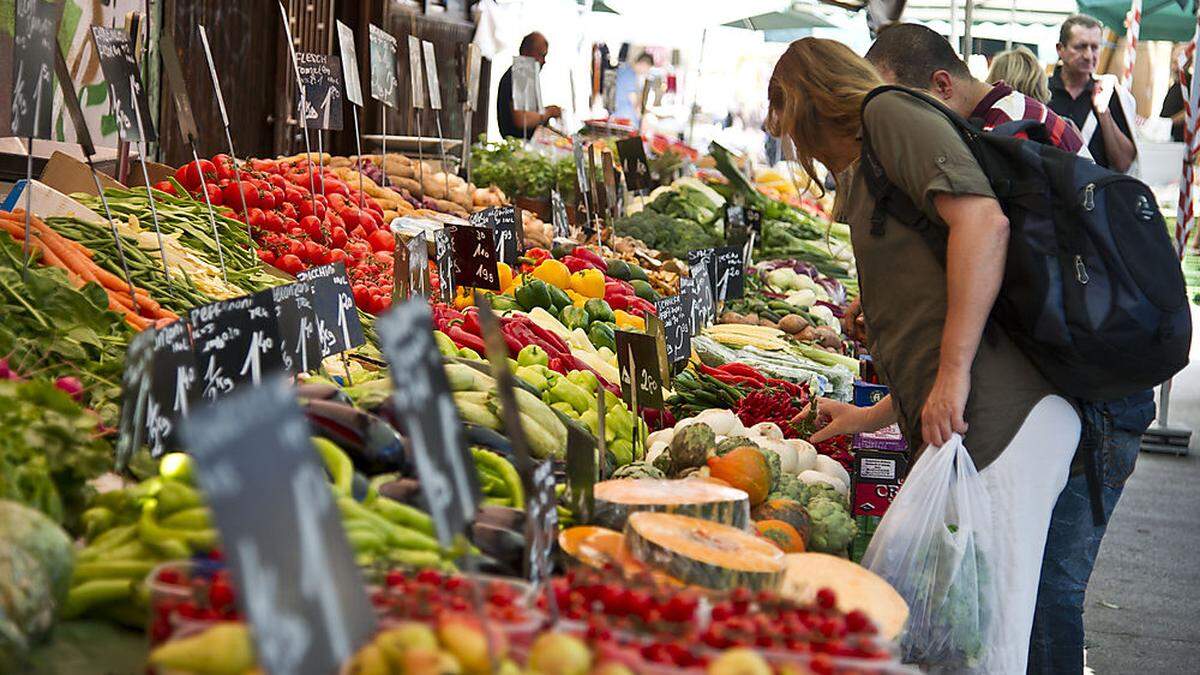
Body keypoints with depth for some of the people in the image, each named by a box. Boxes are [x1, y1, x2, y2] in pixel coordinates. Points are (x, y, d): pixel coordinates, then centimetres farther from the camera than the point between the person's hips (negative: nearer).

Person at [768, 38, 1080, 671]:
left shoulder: (890, 113, 3)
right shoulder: (868, 177, 31)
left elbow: (984, 220, -16)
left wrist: (952, 374, -19)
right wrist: (870, 417, 39)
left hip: (998, 416, -10)